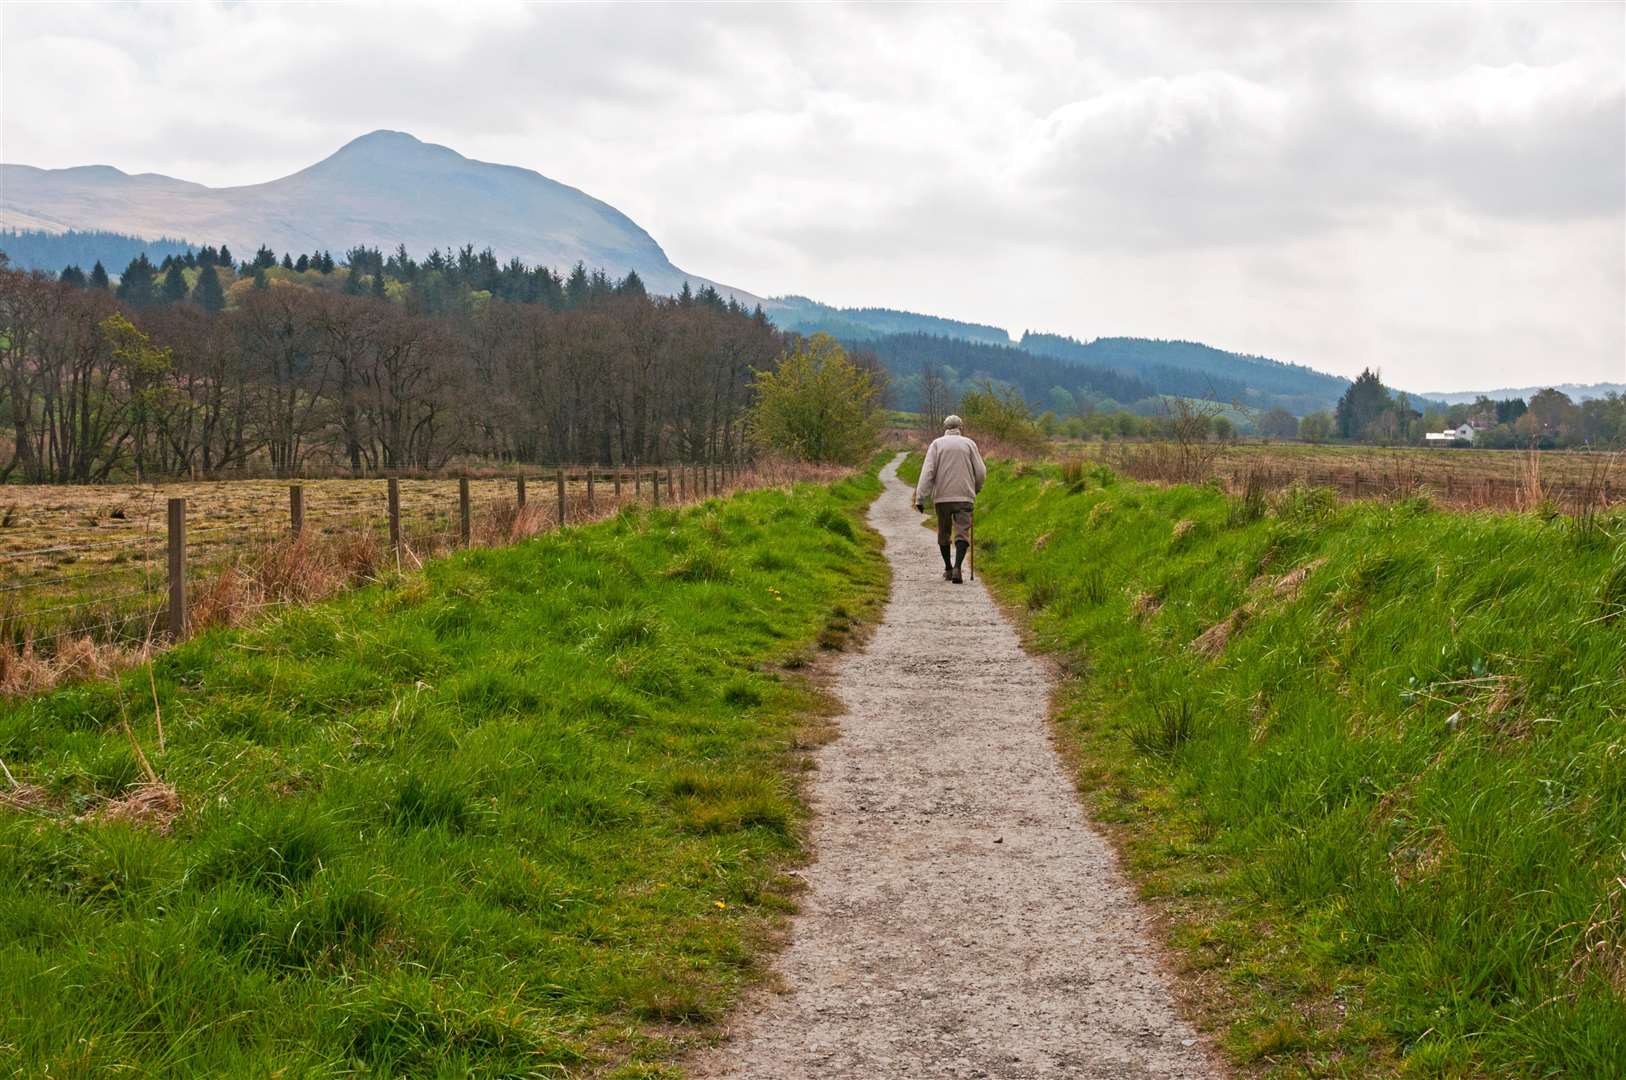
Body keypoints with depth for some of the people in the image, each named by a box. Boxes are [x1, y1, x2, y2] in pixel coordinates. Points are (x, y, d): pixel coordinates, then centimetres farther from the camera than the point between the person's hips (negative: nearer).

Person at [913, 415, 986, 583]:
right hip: (964, 497, -1)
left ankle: (948, 568, 25)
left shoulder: (937, 444, 4)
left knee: (943, 533, 16)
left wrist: (920, 498, -9)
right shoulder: (969, 444, 4)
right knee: (962, 533, -5)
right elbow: (981, 472, 2)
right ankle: (957, 567, -24)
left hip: (942, 496, 1)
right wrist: (976, 487, 24)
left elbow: (927, 471, -7)